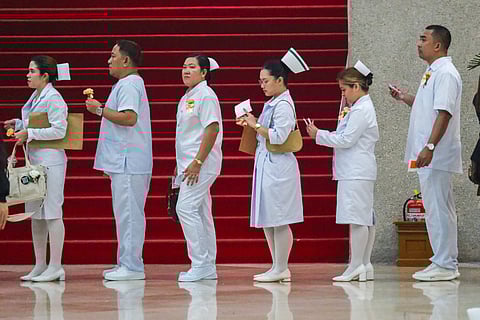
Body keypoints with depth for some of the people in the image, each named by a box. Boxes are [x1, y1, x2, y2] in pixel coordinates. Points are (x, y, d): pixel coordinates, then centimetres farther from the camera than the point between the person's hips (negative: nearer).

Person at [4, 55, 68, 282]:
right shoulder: (35, 97, 16)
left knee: (52, 213, -6)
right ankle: (40, 265, 18)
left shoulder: (53, 99, -13)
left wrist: (29, 133, -18)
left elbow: (59, 130, -19)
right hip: (35, 161, 10)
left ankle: (55, 266, -3)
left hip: (50, 162, -10)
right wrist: (18, 124, 10)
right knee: (35, 214, 12)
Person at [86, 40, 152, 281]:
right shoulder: (129, 83, 22)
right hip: (123, 162, 11)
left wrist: (100, 110, -18)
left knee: (128, 213, -10)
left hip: (128, 162, -11)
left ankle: (131, 266, -10)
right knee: (126, 213, 12)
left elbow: (129, 117, -25)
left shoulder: (129, 84, -13)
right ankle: (127, 263, 15)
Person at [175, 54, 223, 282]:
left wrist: (197, 163, -22)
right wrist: (180, 164, 21)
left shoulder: (206, 96, -12)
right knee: (200, 212, 10)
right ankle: (208, 267, 14)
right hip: (189, 164, 10)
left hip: (202, 163, -10)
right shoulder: (187, 97, 17)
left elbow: (212, 129, -19)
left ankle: (200, 264, -12)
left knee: (186, 208, -15)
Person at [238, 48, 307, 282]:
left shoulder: (283, 105, -13)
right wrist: (252, 124, 8)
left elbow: (278, 136, -20)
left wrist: (256, 125, -15)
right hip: (266, 164, 10)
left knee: (278, 219, -6)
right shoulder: (272, 103, 17)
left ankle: (281, 269, -2)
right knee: (267, 221, 12)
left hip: (278, 166, -10)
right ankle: (277, 267, 17)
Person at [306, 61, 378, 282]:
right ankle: (364, 265, 13)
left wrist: (319, 135, -10)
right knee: (365, 218, 10)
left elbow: (347, 140, -17)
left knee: (356, 218, -10)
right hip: (358, 171, 11)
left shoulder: (361, 110, -14)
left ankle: (356, 266, -11)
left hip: (356, 173, -11)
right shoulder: (363, 108, 18)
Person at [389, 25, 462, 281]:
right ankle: (443, 262, 17)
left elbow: (444, 112, -22)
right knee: (436, 209, 12)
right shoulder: (433, 73, 18)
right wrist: (406, 99, 16)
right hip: (427, 156, 10)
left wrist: (430, 147, -27)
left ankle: (445, 265, -5)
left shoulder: (445, 73, -13)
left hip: (436, 155, -10)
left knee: (438, 209, -8)